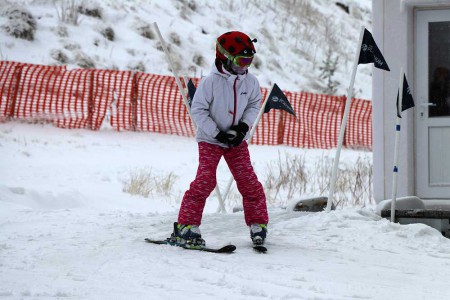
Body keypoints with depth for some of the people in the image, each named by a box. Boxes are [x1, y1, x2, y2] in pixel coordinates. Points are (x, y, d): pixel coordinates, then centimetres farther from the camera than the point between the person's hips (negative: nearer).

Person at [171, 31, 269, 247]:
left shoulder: (250, 82, -5)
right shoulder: (210, 82, -19)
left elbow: (254, 104, 10)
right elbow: (198, 110, -15)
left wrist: (244, 126, -6)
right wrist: (217, 134, -18)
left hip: (237, 140, 4)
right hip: (210, 140, -4)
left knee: (249, 182, 1)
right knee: (205, 181, -14)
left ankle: (258, 224, 15)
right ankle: (186, 225, -8)